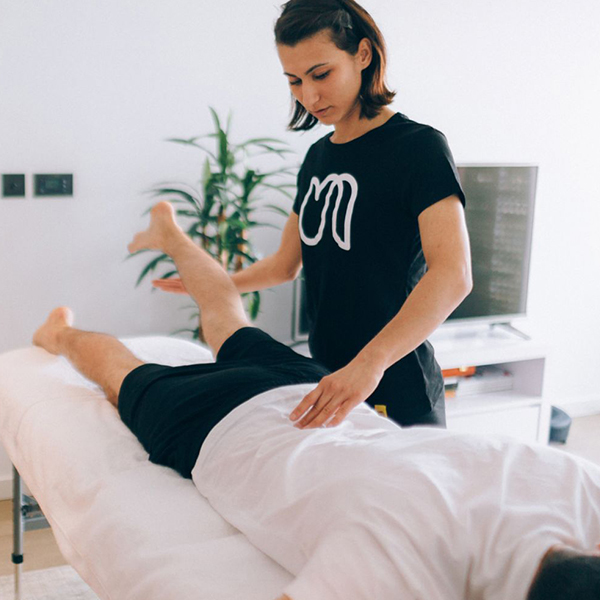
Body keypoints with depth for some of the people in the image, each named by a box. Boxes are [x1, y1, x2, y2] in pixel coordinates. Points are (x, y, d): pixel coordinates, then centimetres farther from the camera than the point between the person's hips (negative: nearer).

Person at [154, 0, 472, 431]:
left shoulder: (419, 147, -13)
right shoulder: (318, 157, 10)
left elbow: (453, 275, -28)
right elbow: (286, 263, 22)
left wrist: (370, 362, -40)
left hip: (396, 395, -6)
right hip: (327, 379, 6)